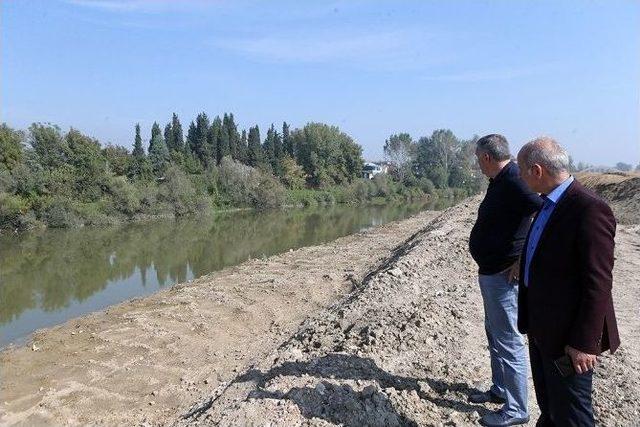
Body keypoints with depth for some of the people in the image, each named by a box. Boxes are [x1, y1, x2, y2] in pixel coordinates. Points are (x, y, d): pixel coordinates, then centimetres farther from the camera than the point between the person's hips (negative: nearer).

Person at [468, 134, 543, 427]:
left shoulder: (514, 180, -20)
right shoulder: (501, 181, 11)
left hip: (503, 274, -11)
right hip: (490, 270, 11)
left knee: (508, 342, 1)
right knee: (495, 335, 21)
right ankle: (500, 390, 37)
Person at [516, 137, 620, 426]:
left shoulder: (590, 210, -22)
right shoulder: (548, 204, 7)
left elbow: (598, 284, -22)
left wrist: (585, 342, -19)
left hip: (568, 335, -8)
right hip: (542, 329, 8)